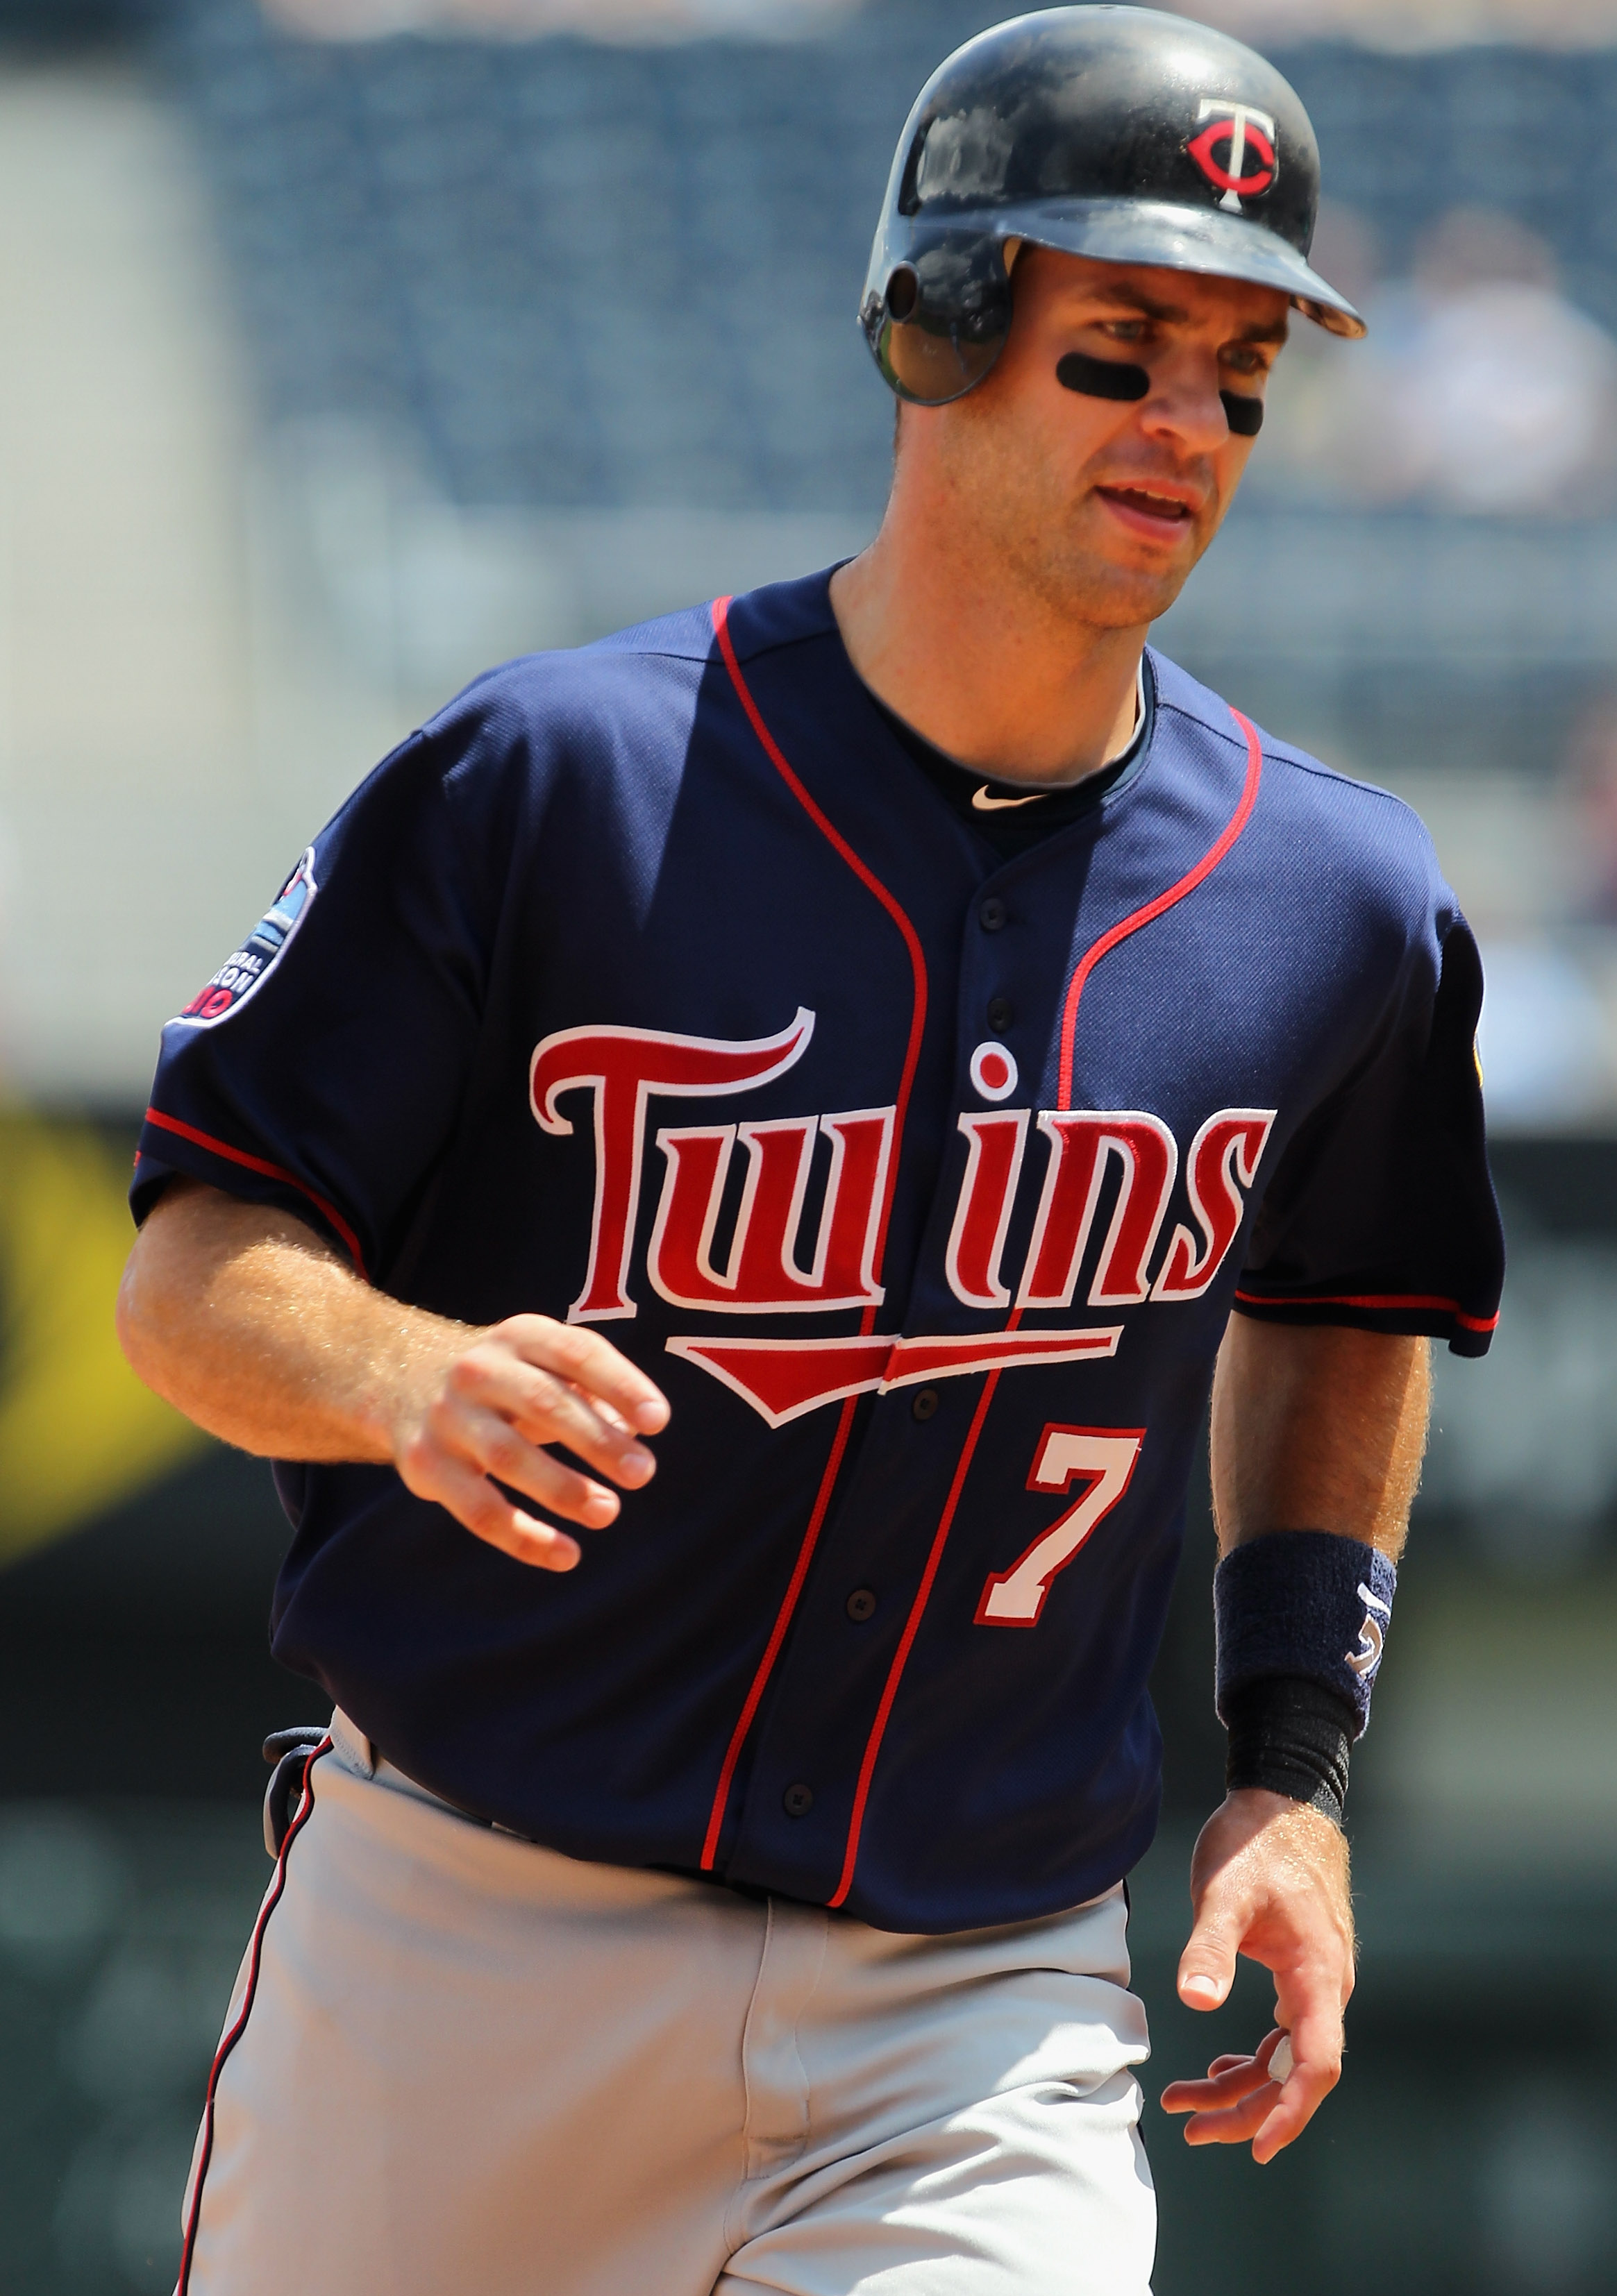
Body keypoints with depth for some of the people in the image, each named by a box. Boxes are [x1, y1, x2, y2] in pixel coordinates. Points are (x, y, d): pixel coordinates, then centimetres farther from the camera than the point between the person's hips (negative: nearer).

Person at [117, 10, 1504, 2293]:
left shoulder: (1339, 905, 2)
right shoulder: (548, 778, -8)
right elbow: (192, 1268, -6)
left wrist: (1296, 1768, 11)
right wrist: (414, 1379, -28)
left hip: (978, 2008, 1)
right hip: (469, 1936, -1)